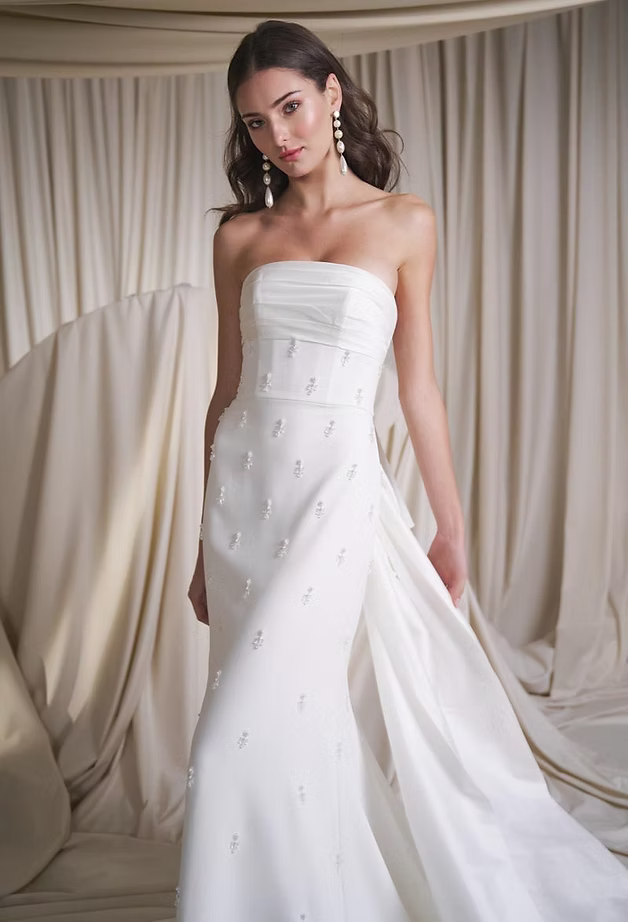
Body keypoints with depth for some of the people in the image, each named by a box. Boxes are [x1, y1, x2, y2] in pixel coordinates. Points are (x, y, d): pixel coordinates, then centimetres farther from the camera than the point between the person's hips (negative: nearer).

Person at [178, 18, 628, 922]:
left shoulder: (405, 222, 1)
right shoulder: (240, 235, 8)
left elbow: (418, 386, 3)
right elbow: (227, 388, 10)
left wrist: (451, 528, 5)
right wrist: (206, 545, 11)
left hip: (337, 484, -3)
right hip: (243, 486, 4)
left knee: (243, 734, -8)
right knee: (300, 716, 13)